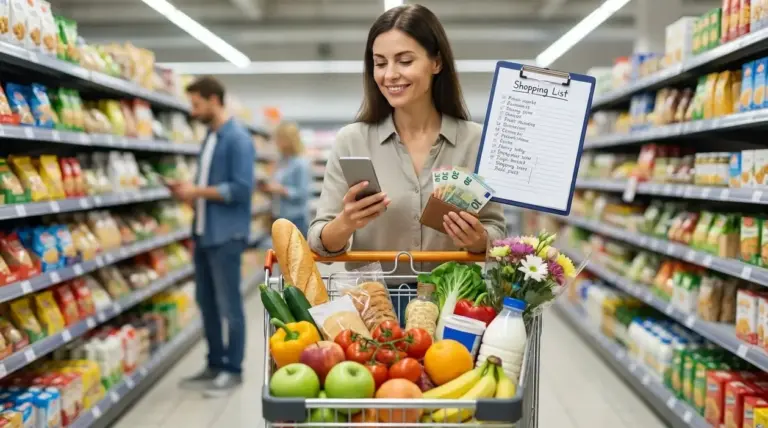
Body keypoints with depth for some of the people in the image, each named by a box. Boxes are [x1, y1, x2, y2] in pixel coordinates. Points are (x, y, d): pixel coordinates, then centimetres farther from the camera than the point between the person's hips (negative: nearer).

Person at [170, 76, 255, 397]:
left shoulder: (238, 139, -13)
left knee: (229, 305, 0)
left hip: (226, 235, -9)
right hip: (203, 232, 9)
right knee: (206, 302, 14)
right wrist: (189, 193, 2)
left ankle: (233, 370, 11)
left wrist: (197, 191, -15)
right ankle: (215, 364, 25)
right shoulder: (210, 137, 14)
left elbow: (241, 188, -20)